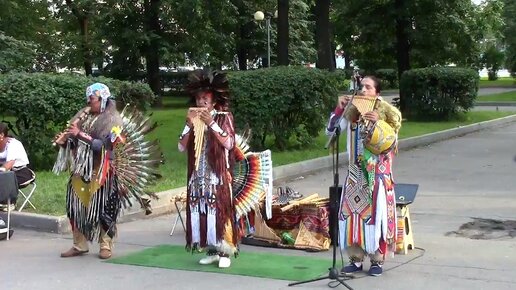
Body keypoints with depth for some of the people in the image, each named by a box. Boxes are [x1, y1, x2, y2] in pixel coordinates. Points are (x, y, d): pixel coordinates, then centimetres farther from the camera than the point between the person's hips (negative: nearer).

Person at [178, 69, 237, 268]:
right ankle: (212, 251, 14)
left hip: (217, 174, -4)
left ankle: (225, 252, 1)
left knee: (219, 210, -6)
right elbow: (182, 147, 4)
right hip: (198, 175, 5)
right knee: (201, 211, 5)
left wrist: (211, 123, -18)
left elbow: (228, 143, -15)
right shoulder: (193, 118, 9)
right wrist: (190, 125, -9)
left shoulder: (224, 116, -2)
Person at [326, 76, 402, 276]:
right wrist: (340, 108, -8)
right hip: (355, 172, 4)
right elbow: (331, 130, 3)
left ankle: (377, 260, 12)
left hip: (377, 173, -4)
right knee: (351, 213, 4)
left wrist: (378, 122, -21)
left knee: (375, 213, 0)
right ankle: (356, 259, 15)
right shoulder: (352, 111, 6)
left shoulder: (386, 110, -3)